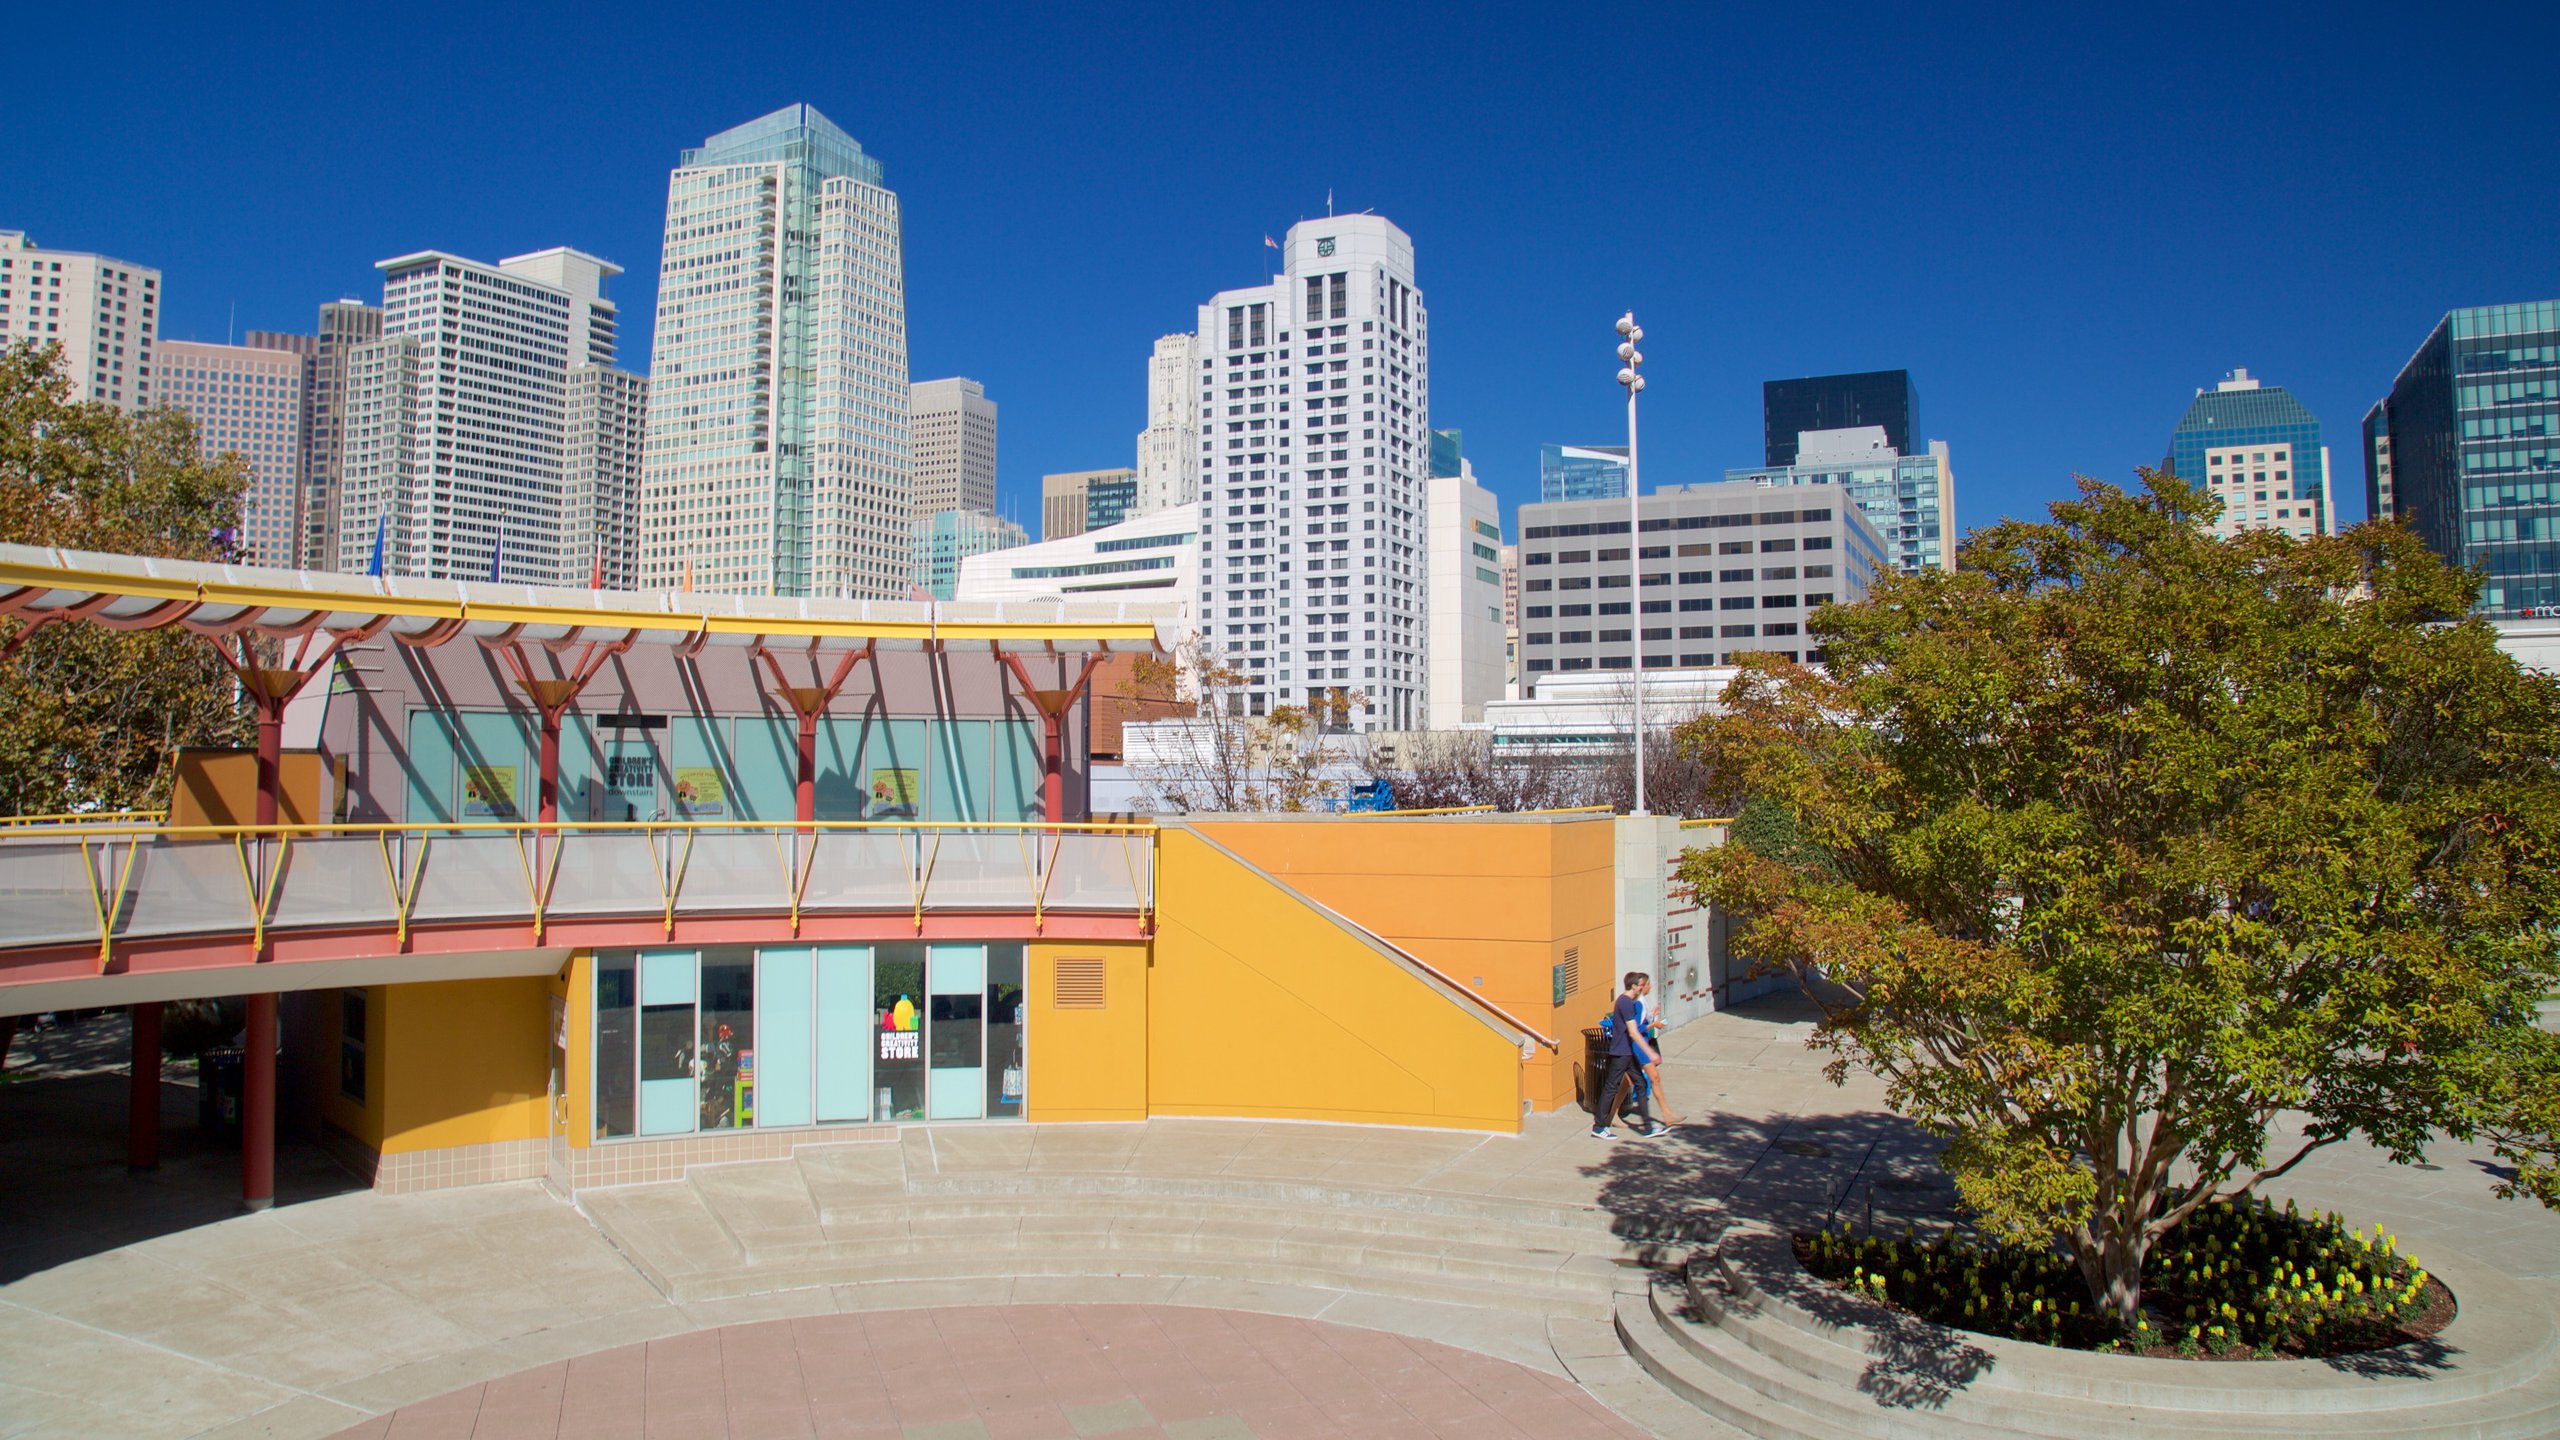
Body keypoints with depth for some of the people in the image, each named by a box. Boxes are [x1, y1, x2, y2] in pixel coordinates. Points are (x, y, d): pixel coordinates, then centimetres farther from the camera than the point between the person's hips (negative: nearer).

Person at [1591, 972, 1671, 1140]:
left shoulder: (1625, 1000, 12)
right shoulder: (1627, 1003, -20)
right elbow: (1633, 1032, -25)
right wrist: (1650, 1053, -26)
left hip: (1627, 1052, 10)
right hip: (1621, 1053, -10)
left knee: (1640, 1084, 9)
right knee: (1611, 1087, -2)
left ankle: (1647, 1127, 12)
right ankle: (1599, 1127, 6)